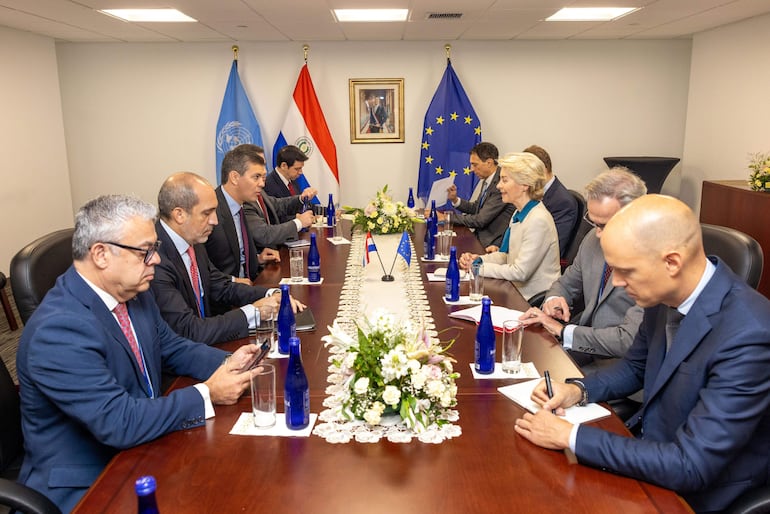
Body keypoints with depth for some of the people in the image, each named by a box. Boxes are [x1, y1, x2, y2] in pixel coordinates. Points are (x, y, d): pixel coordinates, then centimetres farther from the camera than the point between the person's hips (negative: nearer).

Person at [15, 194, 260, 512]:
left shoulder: (133, 293, -1)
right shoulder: (58, 330, -26)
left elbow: (171, 348, 12)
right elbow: (120, 423, -27)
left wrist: (228, 363, -6)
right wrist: (207, 395, -20)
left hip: (139, 453, 7)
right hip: (84, 486, -7)